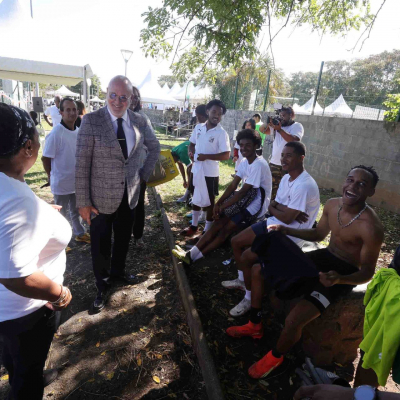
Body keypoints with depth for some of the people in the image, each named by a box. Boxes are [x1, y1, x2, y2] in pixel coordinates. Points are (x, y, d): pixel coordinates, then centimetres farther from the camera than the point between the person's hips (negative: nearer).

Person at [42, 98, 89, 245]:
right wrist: (53, 178, -5)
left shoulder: (79, 131, 0)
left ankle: (80, 234, 41)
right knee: (60, 214, 11)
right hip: (62, 183, -6)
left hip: (77, 181, 6)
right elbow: (45, 159, -14)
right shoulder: (56, 133, -19)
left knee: (76, 211, 23)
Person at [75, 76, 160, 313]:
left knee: (124, 239, 21)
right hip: (101, 197, -3)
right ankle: (103, 286, 36)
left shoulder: (140, 121, -2)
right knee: (101, 245, 11)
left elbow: (155, 147, 16)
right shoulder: (91, 121, -13)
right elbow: (82, 164, -13)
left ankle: (118, 271, 49)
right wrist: (83, 202, -13)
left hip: (130, 195, 4)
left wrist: (145, 173, 7)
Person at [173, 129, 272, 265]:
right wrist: (218, 203, -8)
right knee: (218, 223, -6)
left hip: (257, 204, -8)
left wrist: (223, 207, -17)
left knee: (226, 228, -13)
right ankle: (191, 254, -8)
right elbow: (232, 186, 2)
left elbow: (242, 192, -23)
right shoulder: (245, 162, 7)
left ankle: (193, 256, -7)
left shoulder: (259, 165, -22)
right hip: (247, 200, 8)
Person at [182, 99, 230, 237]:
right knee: (196, 198, 18)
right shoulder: (198, 127, 3)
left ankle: (207, 230, 22)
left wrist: (206, 156, -22)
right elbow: (192, 143, 17)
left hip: (210, 172, -6)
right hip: (196, 169, 6)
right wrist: (191, 152, -4)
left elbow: (226, 155, -17)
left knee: (210, 201, 7)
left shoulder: (221, 133, -12)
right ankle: (194, 225, 35)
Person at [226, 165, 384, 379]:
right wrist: (286, 230, 2)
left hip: (344, 273, -7)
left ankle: (275, 357, 9)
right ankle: (255, 325, 23)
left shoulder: (371, 227, -25)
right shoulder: (332, 204, -5)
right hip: (323, 257, 8)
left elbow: (367, 272, -17)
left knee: (293, 320, -27)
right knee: (257, 269, 4)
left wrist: (340, 279, -37)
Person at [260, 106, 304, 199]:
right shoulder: (278, 124, 13)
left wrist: (279, 129, -26)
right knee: (272, 190, 12)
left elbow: (294, 141, -21)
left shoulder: (297, 126, -3)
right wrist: (268, 123, -13)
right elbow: (262, 130, 7)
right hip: (274, 163, 6)